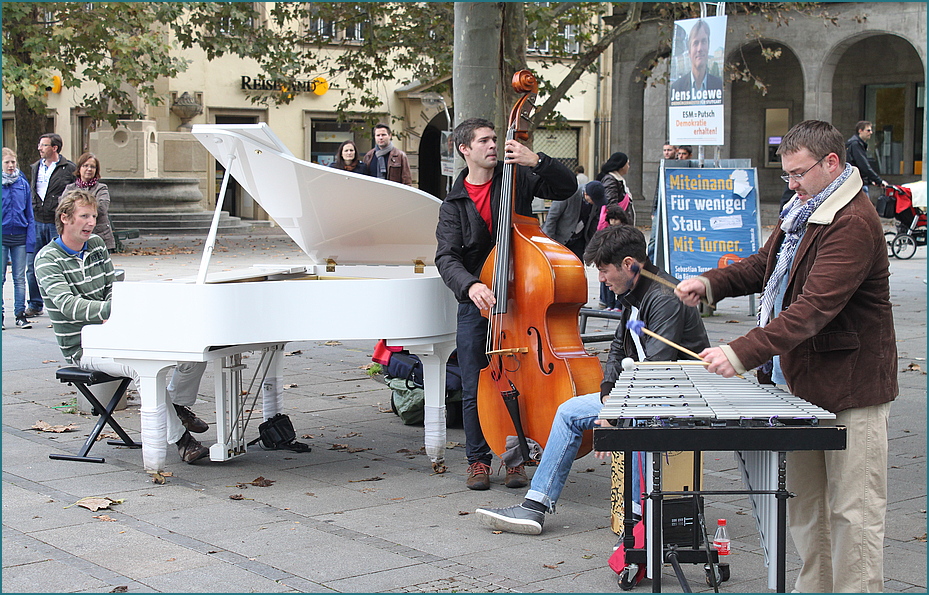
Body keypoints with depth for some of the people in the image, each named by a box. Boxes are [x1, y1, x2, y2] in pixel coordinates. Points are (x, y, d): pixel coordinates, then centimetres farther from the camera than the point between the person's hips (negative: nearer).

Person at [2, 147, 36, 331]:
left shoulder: (23, 184, 5)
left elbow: (29, 214, 8)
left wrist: (30, 240, 2)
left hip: (20, 236, 2)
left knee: (20, 278, 6)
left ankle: (20, 314, 12)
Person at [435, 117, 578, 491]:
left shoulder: (517, 178, 2)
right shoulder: (454, 203, 2)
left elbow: (567, 187, -3)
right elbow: (447, 257, -10)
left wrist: (536, 161, -18)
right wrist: (470, 286, -30)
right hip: (475, 301, 1)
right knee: (474, 387, 4)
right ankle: (478, 459, 18)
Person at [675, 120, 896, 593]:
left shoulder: (854, 224, -22)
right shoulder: (804, 210, 12)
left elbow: (813, 309, -30)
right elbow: (766, 264, 21)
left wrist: (742, 353, -35)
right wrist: (711, 283, 1)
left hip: (849, 392, -10)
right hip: (801, 381, 10)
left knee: (851, 510, -1)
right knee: (804, 501, 16)